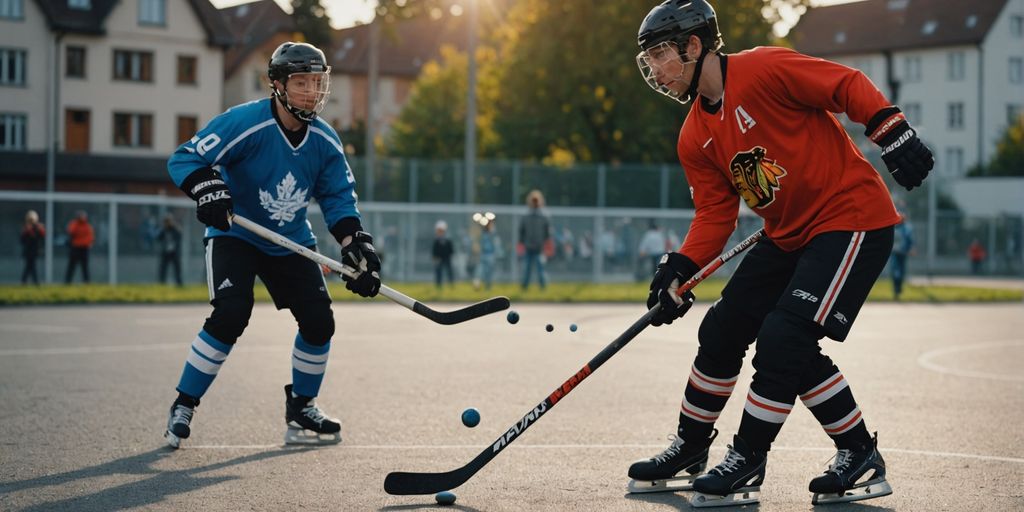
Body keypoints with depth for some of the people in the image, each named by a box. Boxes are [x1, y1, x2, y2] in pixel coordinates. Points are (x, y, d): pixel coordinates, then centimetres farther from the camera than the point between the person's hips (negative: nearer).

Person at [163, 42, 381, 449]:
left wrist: (357, 246, -12)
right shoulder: (244, 123, -23)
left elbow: (338, 198, 2)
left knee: (319, 321, -4)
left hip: (291, 243, 5)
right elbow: (183, 159, -22)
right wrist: (207, 188, -42)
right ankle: (183, 407, -8)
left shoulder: (325, 141, -6)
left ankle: (301, 408, 19)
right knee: (231, 315, -24)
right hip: (234, 234, -5)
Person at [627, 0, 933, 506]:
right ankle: (689, 451, 27)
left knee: (783, 341, -17)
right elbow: (715, 214, 3)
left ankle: (746, 461, -1)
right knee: (721, 332, 9)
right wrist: (681, 268, -11)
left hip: (852, 218, -8)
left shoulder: (764, 69, -18)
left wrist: (892, 132, -25)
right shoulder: (695, 140, 5)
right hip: (787, 235, 9)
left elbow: (848, 85, -16)